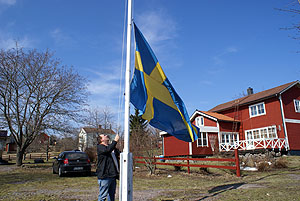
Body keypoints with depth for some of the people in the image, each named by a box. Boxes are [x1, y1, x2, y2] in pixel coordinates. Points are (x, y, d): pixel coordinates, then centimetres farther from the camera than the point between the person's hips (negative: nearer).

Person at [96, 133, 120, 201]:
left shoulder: (110, 146, 19)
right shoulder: (100, 147, -4)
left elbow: (119, 154, 21)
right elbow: (107, 150, -24)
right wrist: (115, 141, -19)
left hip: (113, 175, 8)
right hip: (104, 175, -8)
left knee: (112, 195, 14)